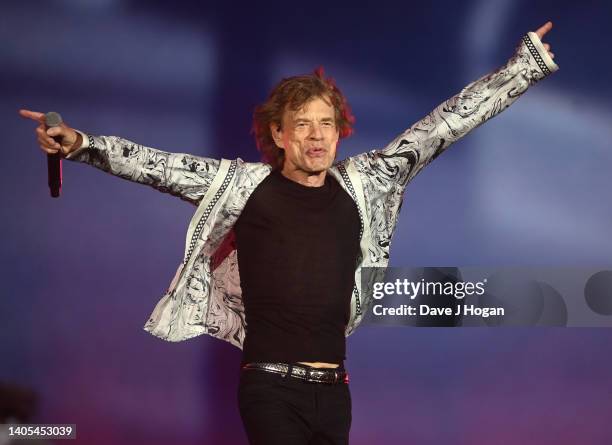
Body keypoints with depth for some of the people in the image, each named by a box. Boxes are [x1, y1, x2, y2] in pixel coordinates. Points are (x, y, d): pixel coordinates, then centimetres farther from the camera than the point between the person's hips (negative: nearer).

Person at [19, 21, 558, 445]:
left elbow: (443, 126, 11)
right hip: (271, 388, -4)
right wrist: (80, 144, -18)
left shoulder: (360, 183, 8)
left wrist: (526, 64, 15)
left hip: (332, 388, 4)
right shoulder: (245, 184, 0)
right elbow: (160, 167, -6)